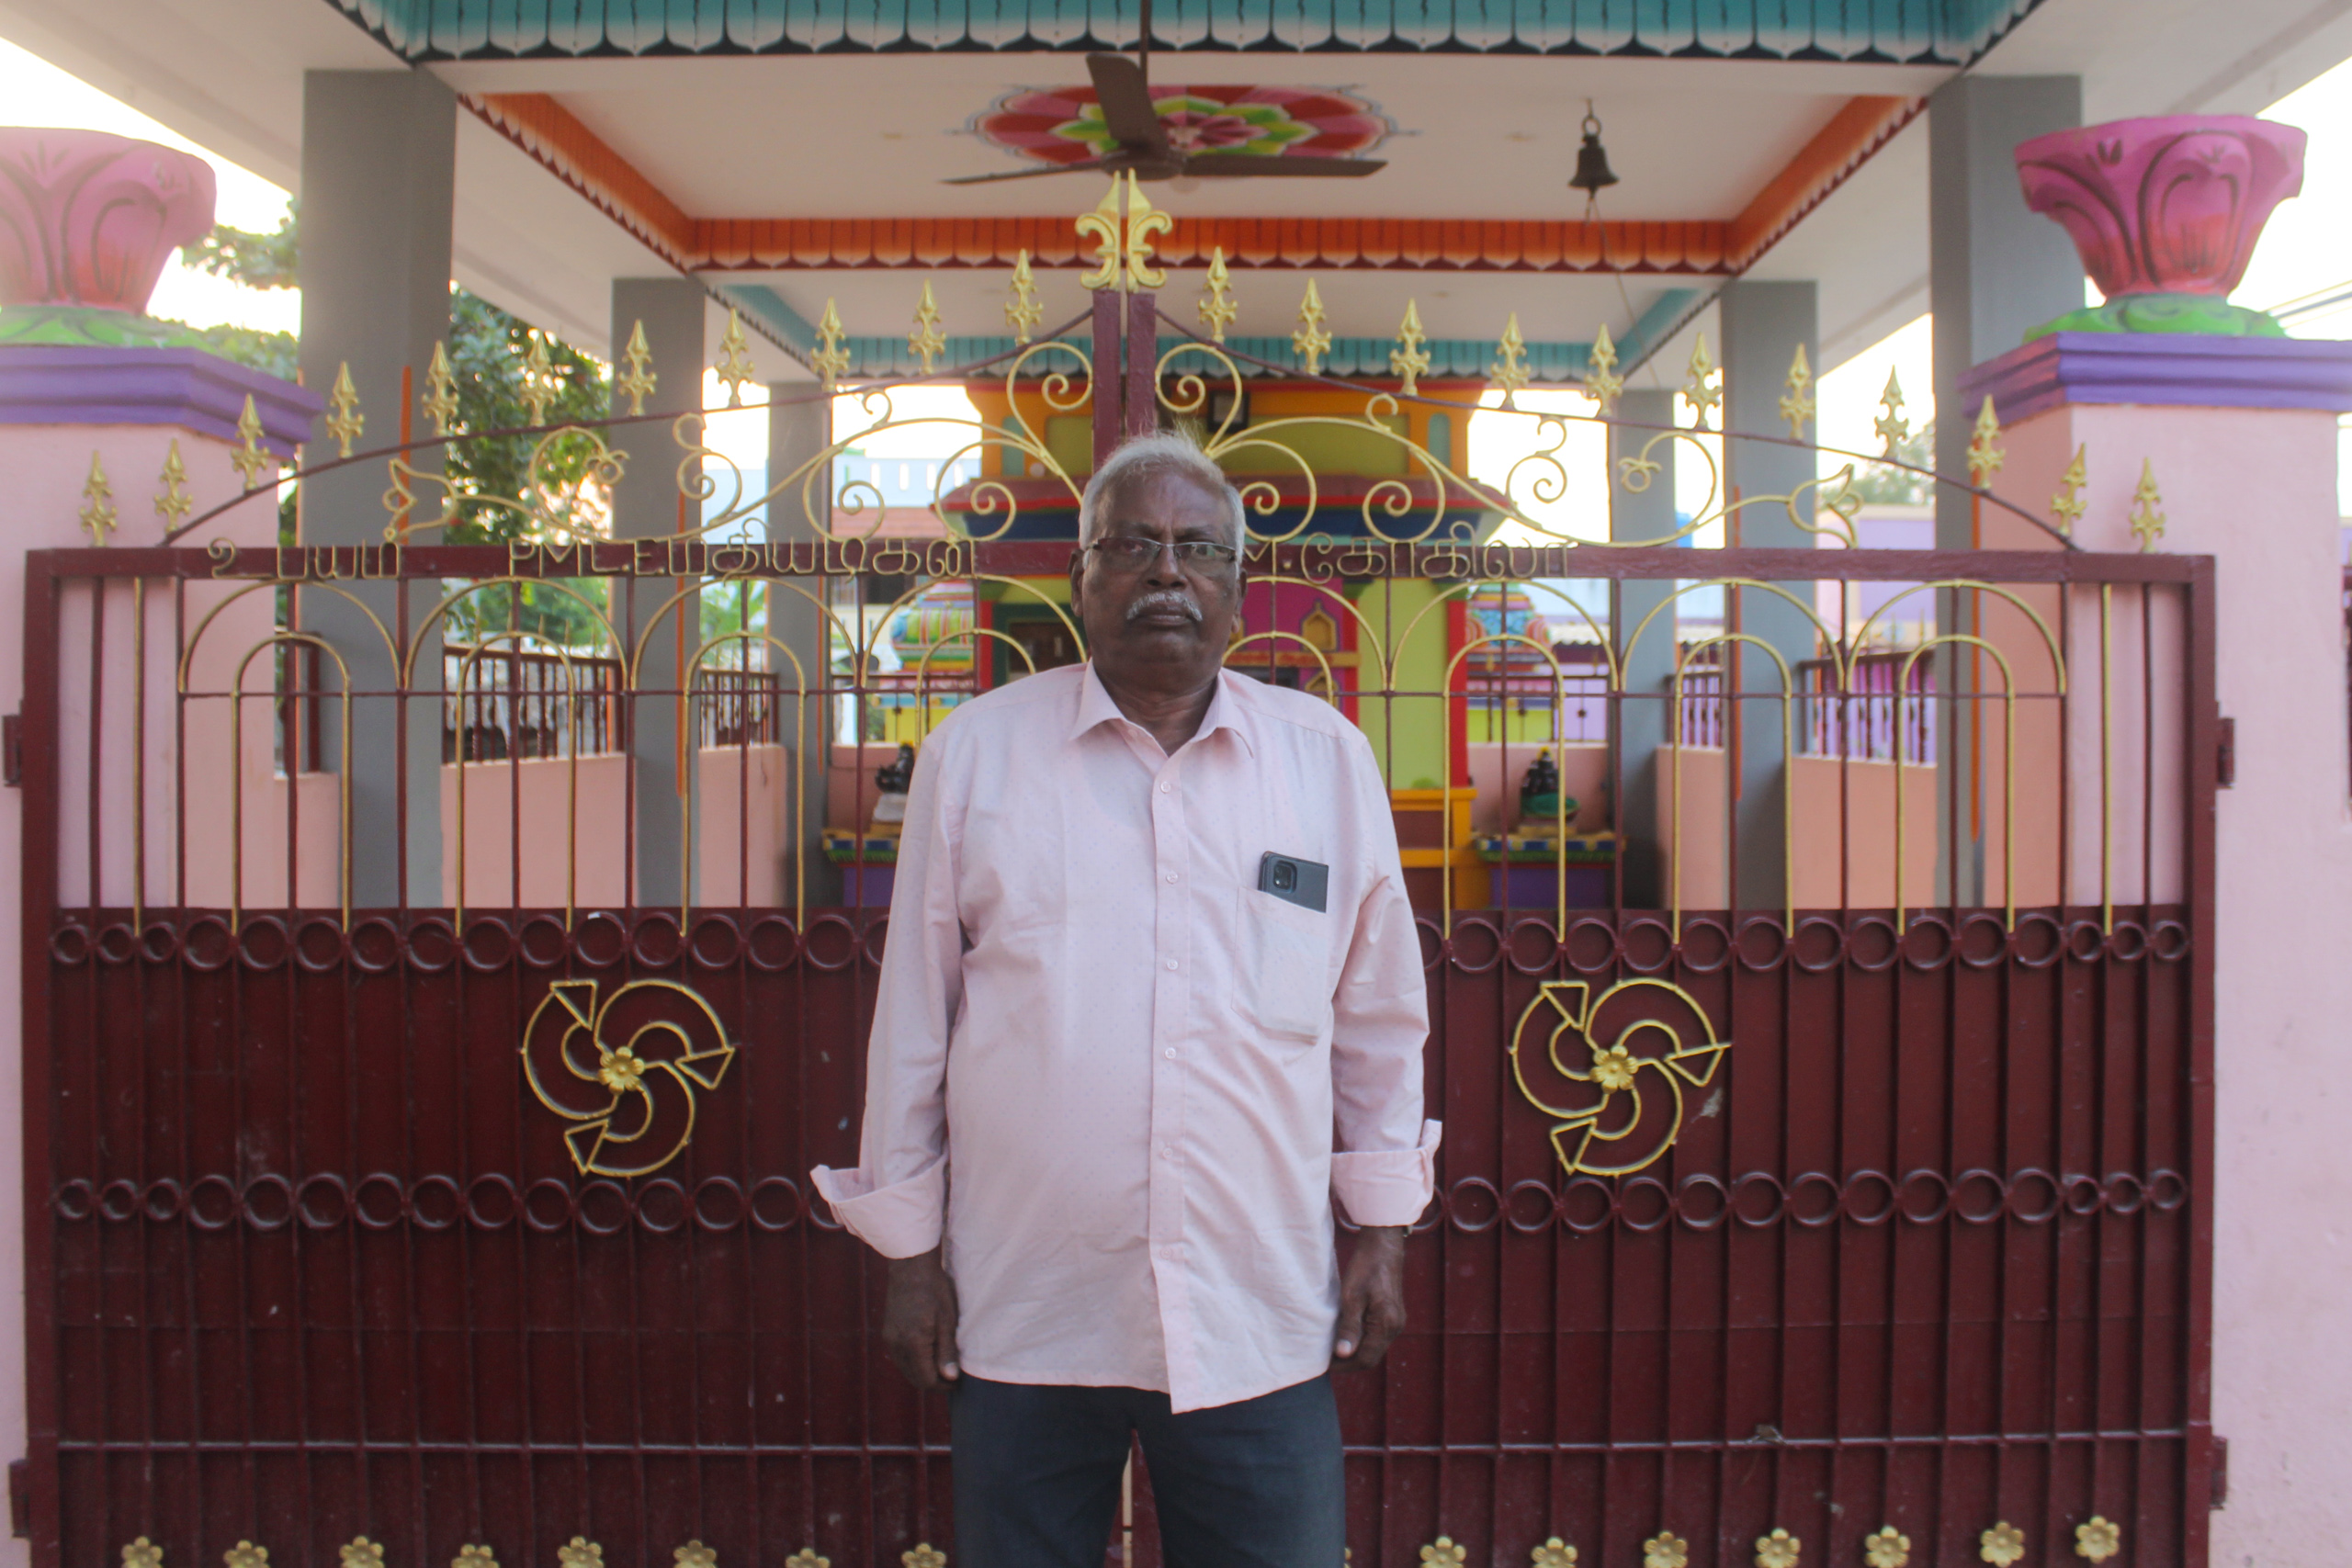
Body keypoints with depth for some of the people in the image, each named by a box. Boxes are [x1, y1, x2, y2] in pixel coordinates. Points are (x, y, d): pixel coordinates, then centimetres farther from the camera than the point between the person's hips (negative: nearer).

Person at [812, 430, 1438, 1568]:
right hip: (1020, 1315, 0)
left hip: (1258, 1323, 1)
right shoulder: (972, 754, -1)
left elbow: (1380, 1023, 9)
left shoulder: (1330, 762, 2)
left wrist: (1383, 1230, 9)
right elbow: (913, 1015, 3)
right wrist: (909, 1246, 4)